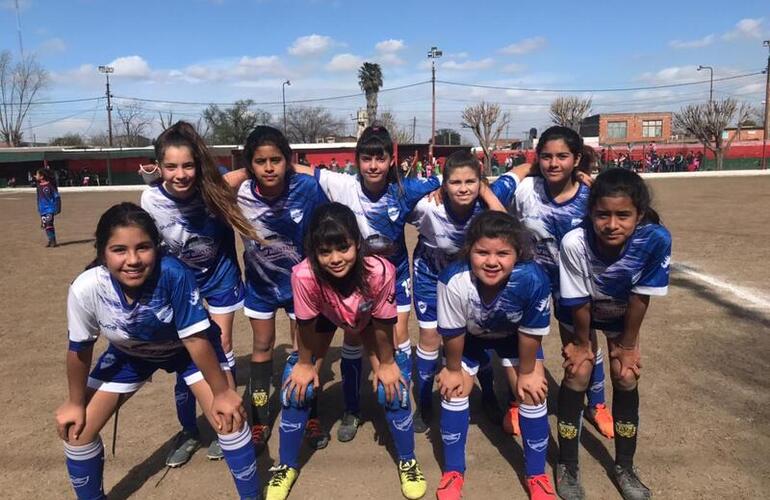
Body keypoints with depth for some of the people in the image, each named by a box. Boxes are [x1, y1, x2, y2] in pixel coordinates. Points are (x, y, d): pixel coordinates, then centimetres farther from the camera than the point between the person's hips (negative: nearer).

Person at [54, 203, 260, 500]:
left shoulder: (173, 274, -40)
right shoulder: (86, 289, -32)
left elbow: (195, 337, -28)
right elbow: (80, 349, -13)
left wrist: (222, 393, -18)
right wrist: (75, 403, 0)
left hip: (188, 347, -2)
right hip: (129, 353, 3)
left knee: (228, 416, -15)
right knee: (76, 429, 2)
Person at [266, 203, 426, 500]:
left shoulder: (379, 272, -42)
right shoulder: (304, 275, -41)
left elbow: (382, 325, -24)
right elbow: (306, 326, -22)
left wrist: (386, 364, -10)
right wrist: (305, 363, -7)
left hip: (368, 319, 0)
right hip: (325, 317, 1)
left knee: (393, 390, -7)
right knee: (296, 389, -5)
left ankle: (408, 461, 21)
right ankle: (286, 466, 22)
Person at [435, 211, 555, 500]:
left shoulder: (533, 280, -41)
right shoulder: (454, 281, -42)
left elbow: (531, 333, -22)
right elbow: (452, 334, -23)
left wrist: (527, 372, -9)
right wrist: (454, 369, -8)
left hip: (515, 336, 0)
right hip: (469, 337, 0)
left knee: (532, 393, -6)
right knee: (455, 389, -4)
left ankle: (537, 476, 17)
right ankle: (453, 473, 18)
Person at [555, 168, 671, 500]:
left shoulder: (656, 239, -35)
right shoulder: (574, 243, -39)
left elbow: (640, 296, -21)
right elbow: (578, 303, -24)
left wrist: (628, 344, -10)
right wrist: (582, 342, -10)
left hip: (623, 315, 2)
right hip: (581, 313, -1)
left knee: (626, 377, -3)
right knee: (578, 373, -8)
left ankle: (624, 468, 21)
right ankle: (567, 467, 12)